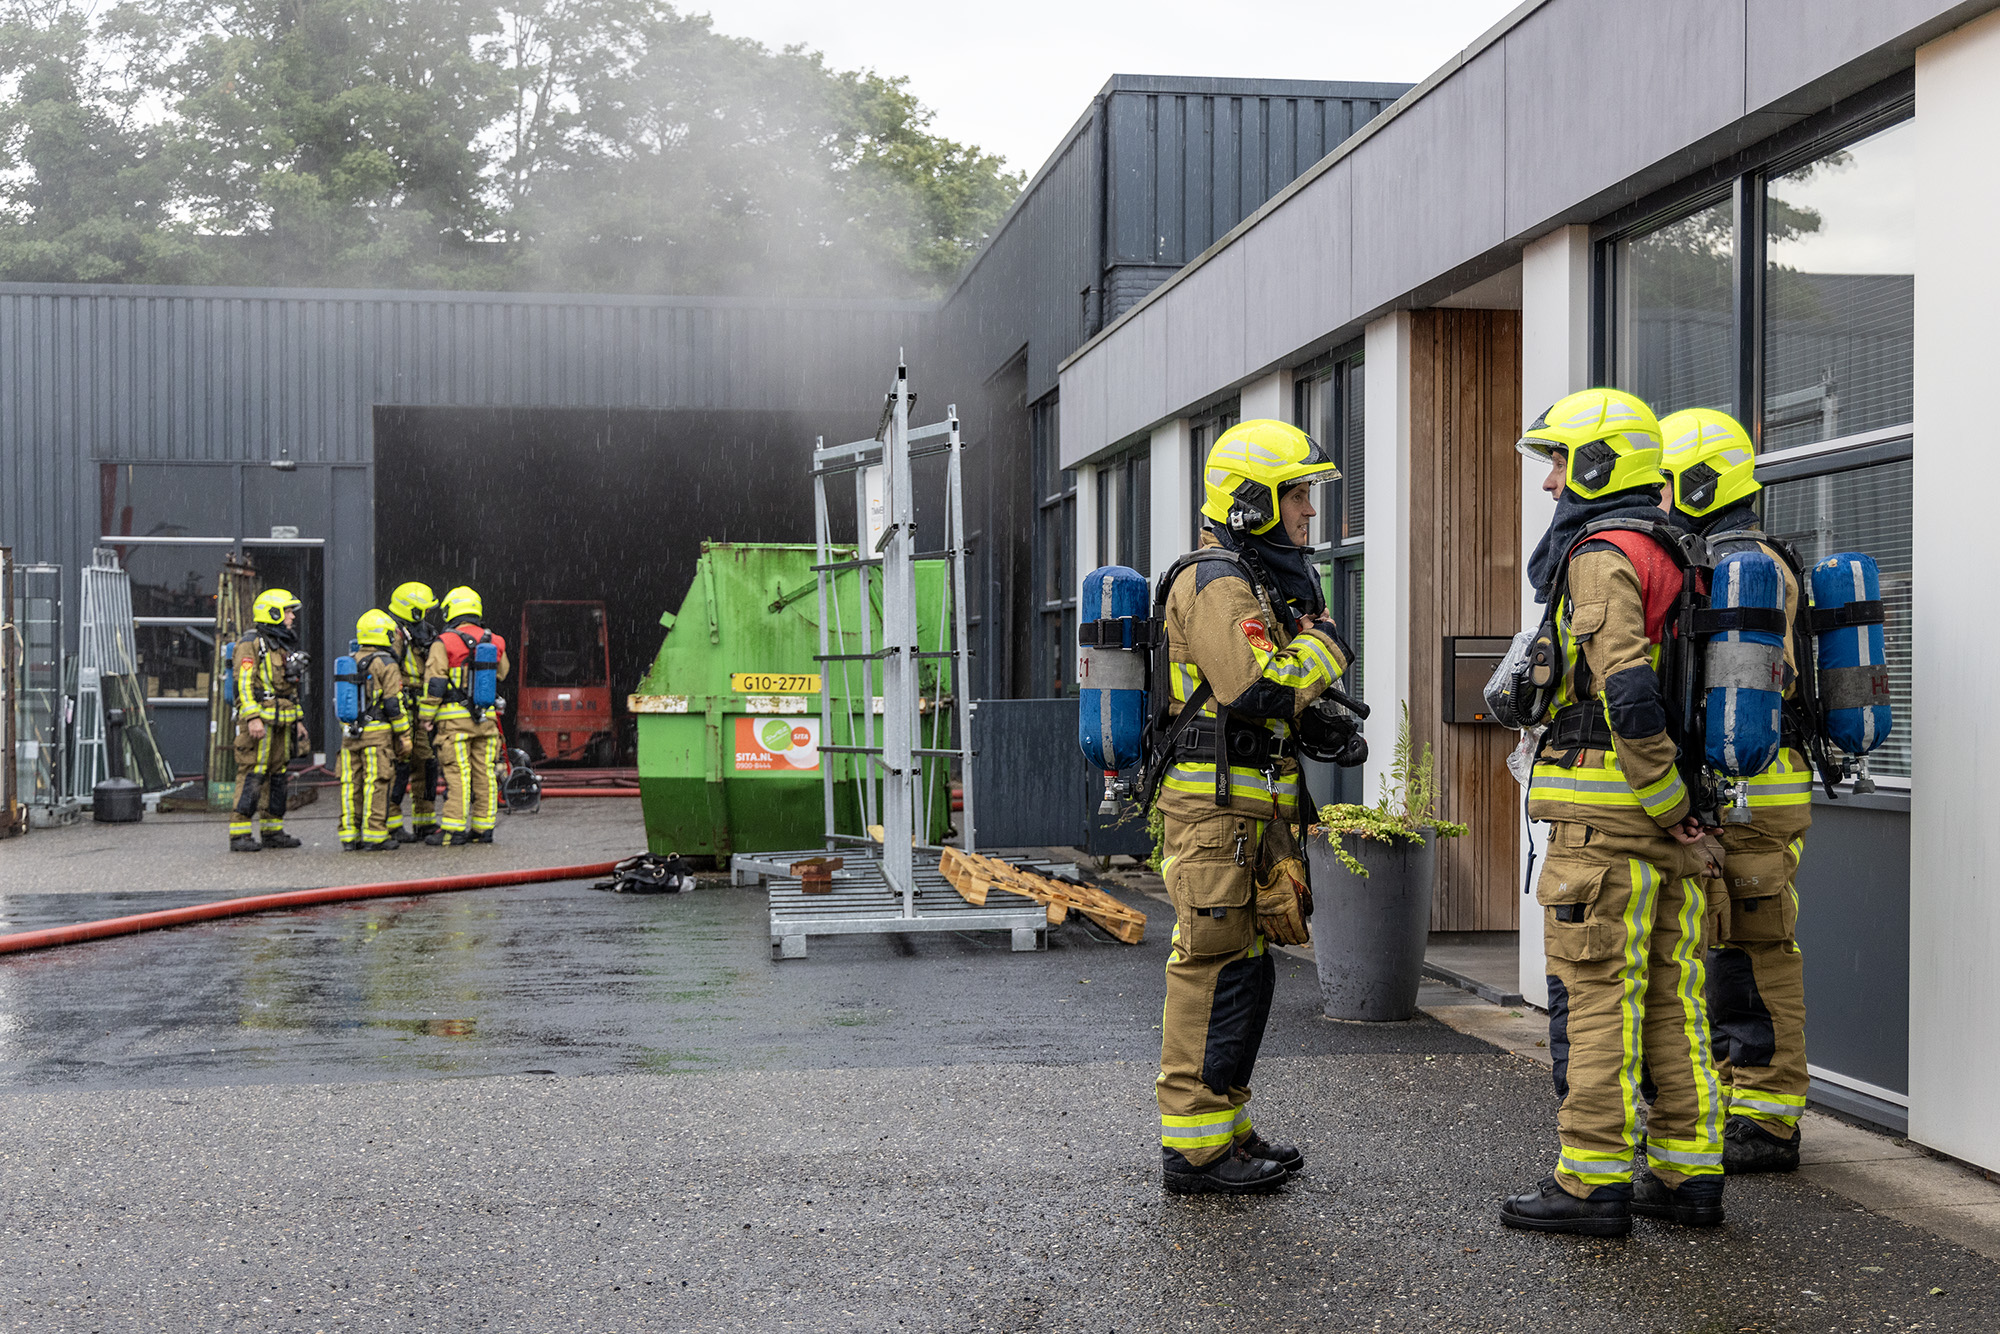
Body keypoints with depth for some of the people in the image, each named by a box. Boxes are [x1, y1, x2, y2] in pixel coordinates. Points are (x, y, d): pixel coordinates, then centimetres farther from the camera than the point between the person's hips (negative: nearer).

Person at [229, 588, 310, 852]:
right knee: (252, 776, -9)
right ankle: (239, 835, -8)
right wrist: (253, 718, -24)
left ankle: (272, 830, 17)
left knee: (277, 774, 11)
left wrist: (298, 719, 21)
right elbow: (244, 683, -16)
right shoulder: (250, 644, -9)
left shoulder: (284, 646, 19)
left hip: (281, 722, 9)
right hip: (259, 721, -9)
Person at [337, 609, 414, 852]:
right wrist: (404, 735, -6)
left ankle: (349, 836, 9)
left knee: (351, 784, 7)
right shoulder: (386, 664, -8)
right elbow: (394, 704, -12)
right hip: (377, 733, -6)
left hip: (350, 732, 6)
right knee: (376, 783, -4)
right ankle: (374, 835, -4)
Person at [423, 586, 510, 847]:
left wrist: (427, 715, -2)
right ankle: (483, 827, 12)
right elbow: (501, 674, 23)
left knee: (457, 773, -5)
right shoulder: (494, 642, 8)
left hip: (455, 717, -5)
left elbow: (434, 683, -10)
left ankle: (453, 829, -5)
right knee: (485, 772, 7)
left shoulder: (444, 643, -7)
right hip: (486, 717, 5)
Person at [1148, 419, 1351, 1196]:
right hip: (1216, 808, -10)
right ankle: (1193, 1149, -2)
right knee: (1216, 973, -8)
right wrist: (1323, 648, -10)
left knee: (1243, 972, 14)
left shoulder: (1266, 581, 20)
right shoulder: (1215, 584, -14)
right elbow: (1258, 691, -25)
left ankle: (1225, 1129, 23)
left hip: (1252, 809, 10)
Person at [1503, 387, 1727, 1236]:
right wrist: (1678, 800, 17)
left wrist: (1664, 800, -17)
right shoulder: (1670, 556, 17)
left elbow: (1629, 693, -25)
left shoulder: (1601, 556, -13)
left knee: (1594, 999, -4)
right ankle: (1688, 1173, 17)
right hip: (1667, 820, 9)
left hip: (1606, 816, -9)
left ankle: (1593, 1183, 1)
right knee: (1670, 996, 12)